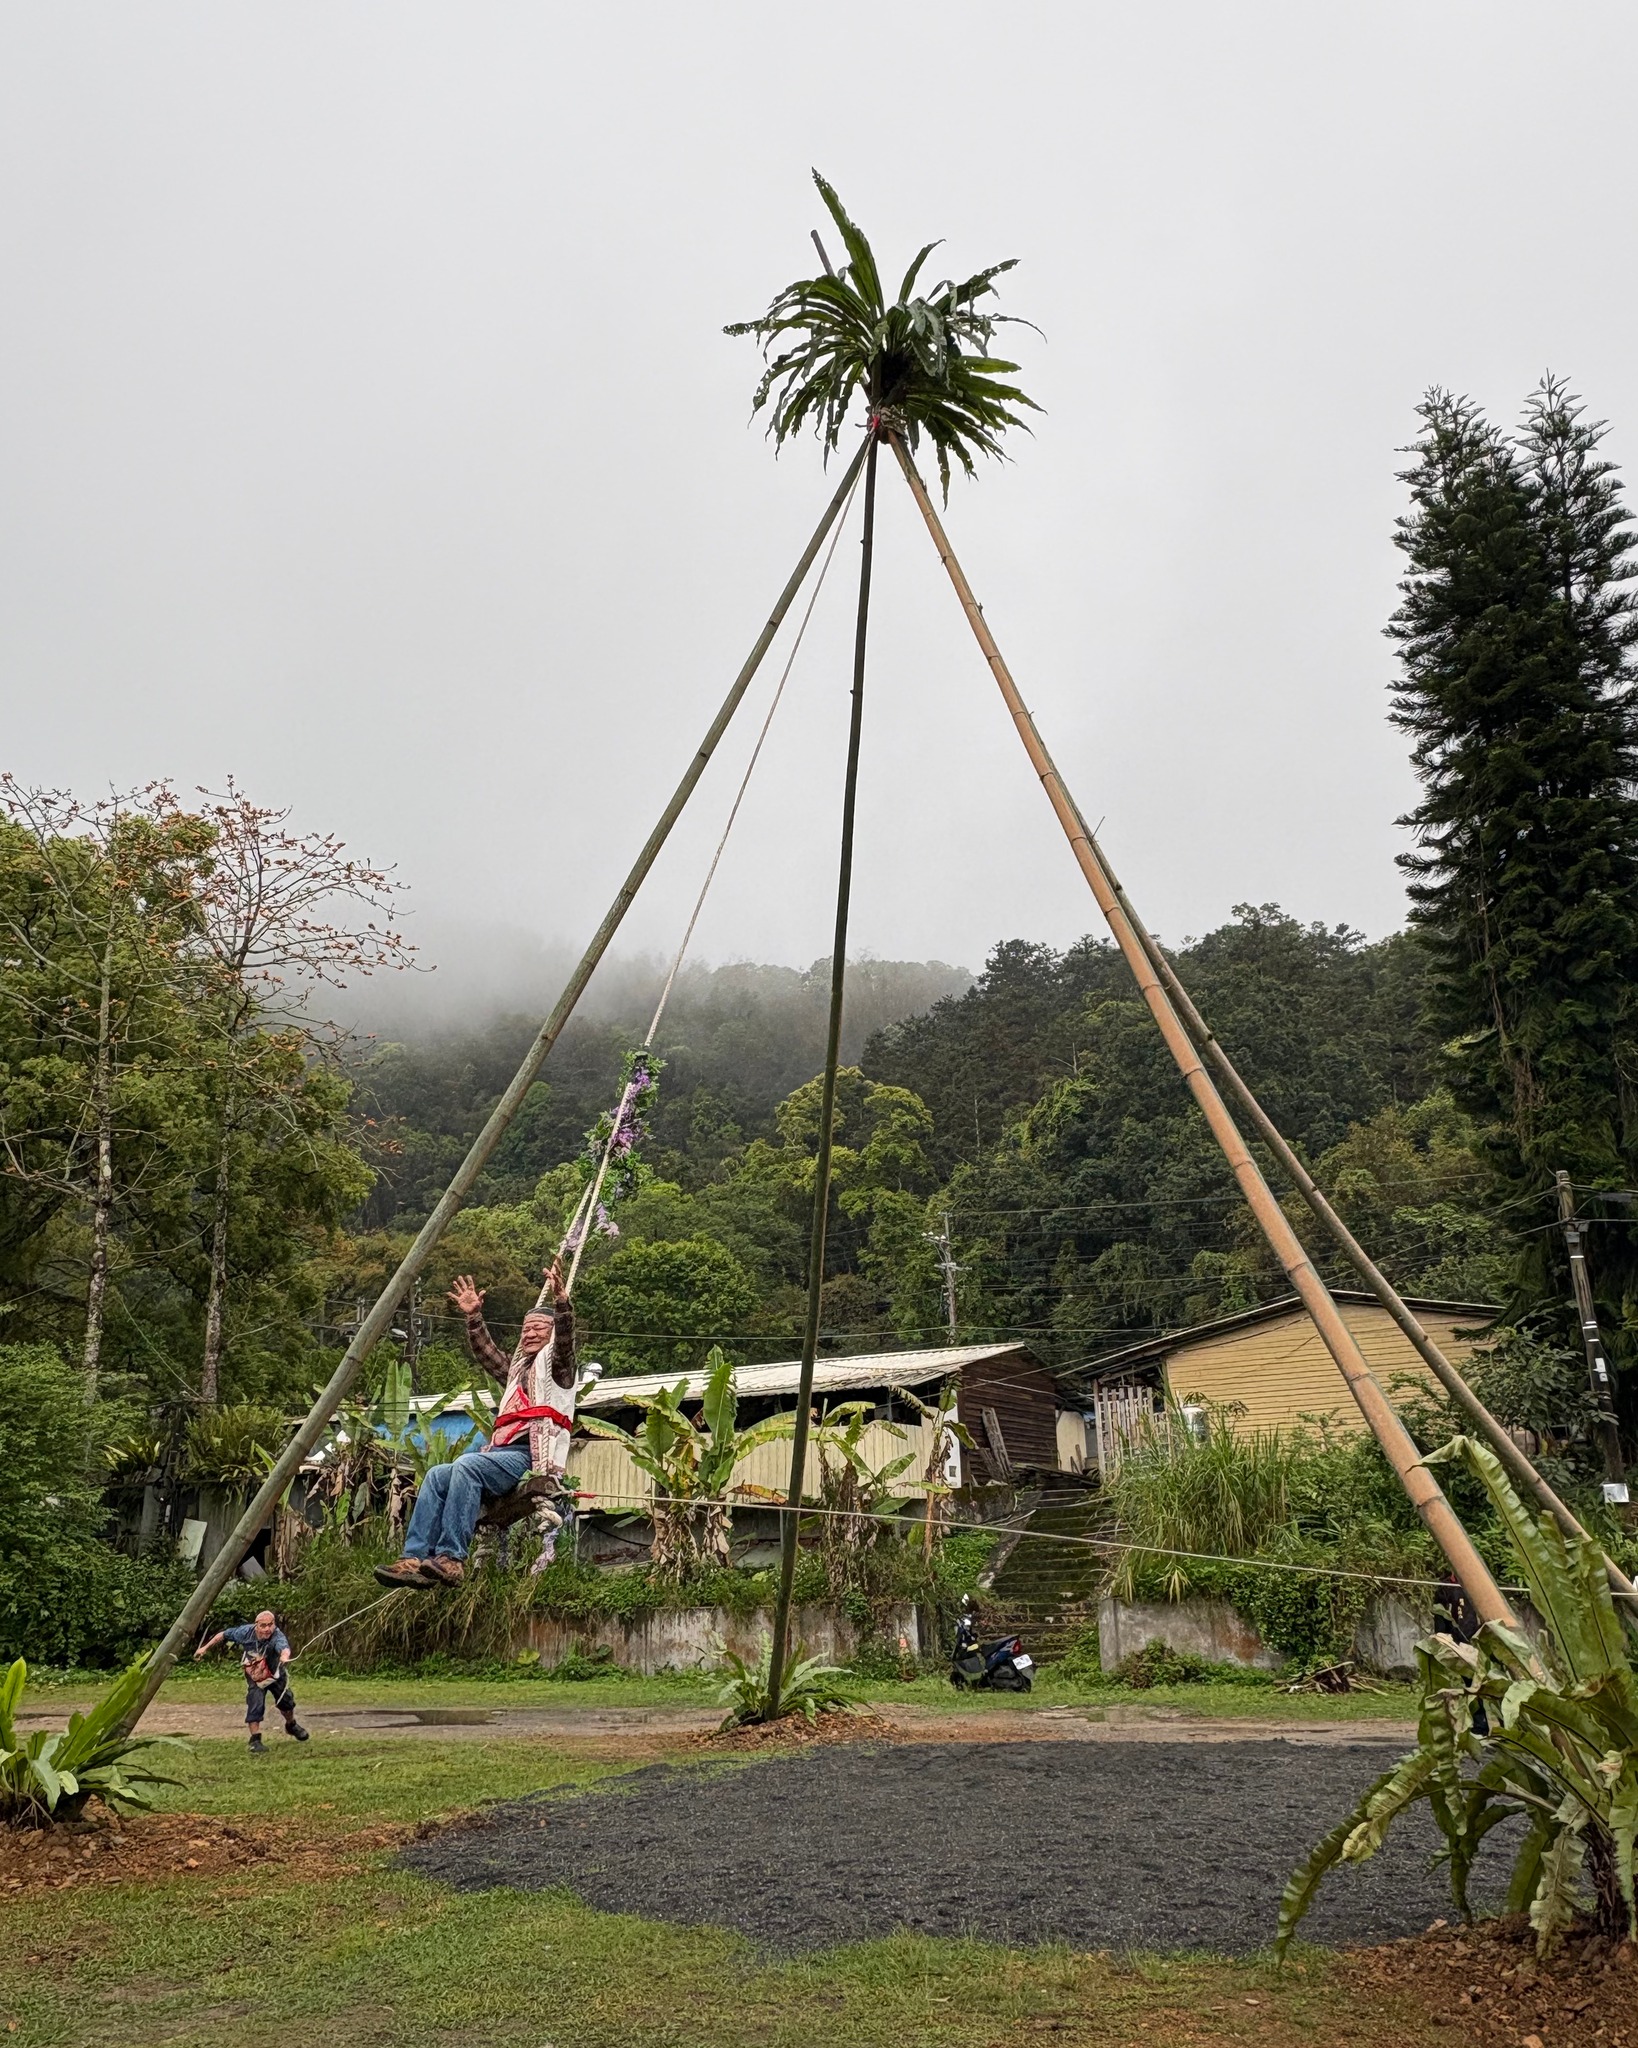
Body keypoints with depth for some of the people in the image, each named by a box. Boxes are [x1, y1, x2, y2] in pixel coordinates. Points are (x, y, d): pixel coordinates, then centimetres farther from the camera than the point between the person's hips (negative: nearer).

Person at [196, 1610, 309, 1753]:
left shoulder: (278, 1636, -39)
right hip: (254, 1677, 0)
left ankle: (291, 1725, 46)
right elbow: (223, 1634, -11)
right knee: (255, 1705, -18)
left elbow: (284, 1647, -63)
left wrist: (285, 1656, -86)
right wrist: (205, 1648, -4)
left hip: (275, 1675, 0)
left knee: (286, 1701, 16)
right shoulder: (246, 1632, -30)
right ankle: (255, 1740, -5)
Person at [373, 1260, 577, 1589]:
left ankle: (451, 1560, -37)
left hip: (532, 1456, -8)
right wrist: (474, 1317, 16)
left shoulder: (555, 1364, 10)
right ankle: (416, 1559, -25)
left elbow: (566, 1338, -10)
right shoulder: (517, 1370, 33)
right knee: (438, 1475, -14)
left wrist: (561, 1300, -27)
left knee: (467, 1466, -32)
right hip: (502, 1451, 8)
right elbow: (486, 1353, 30)